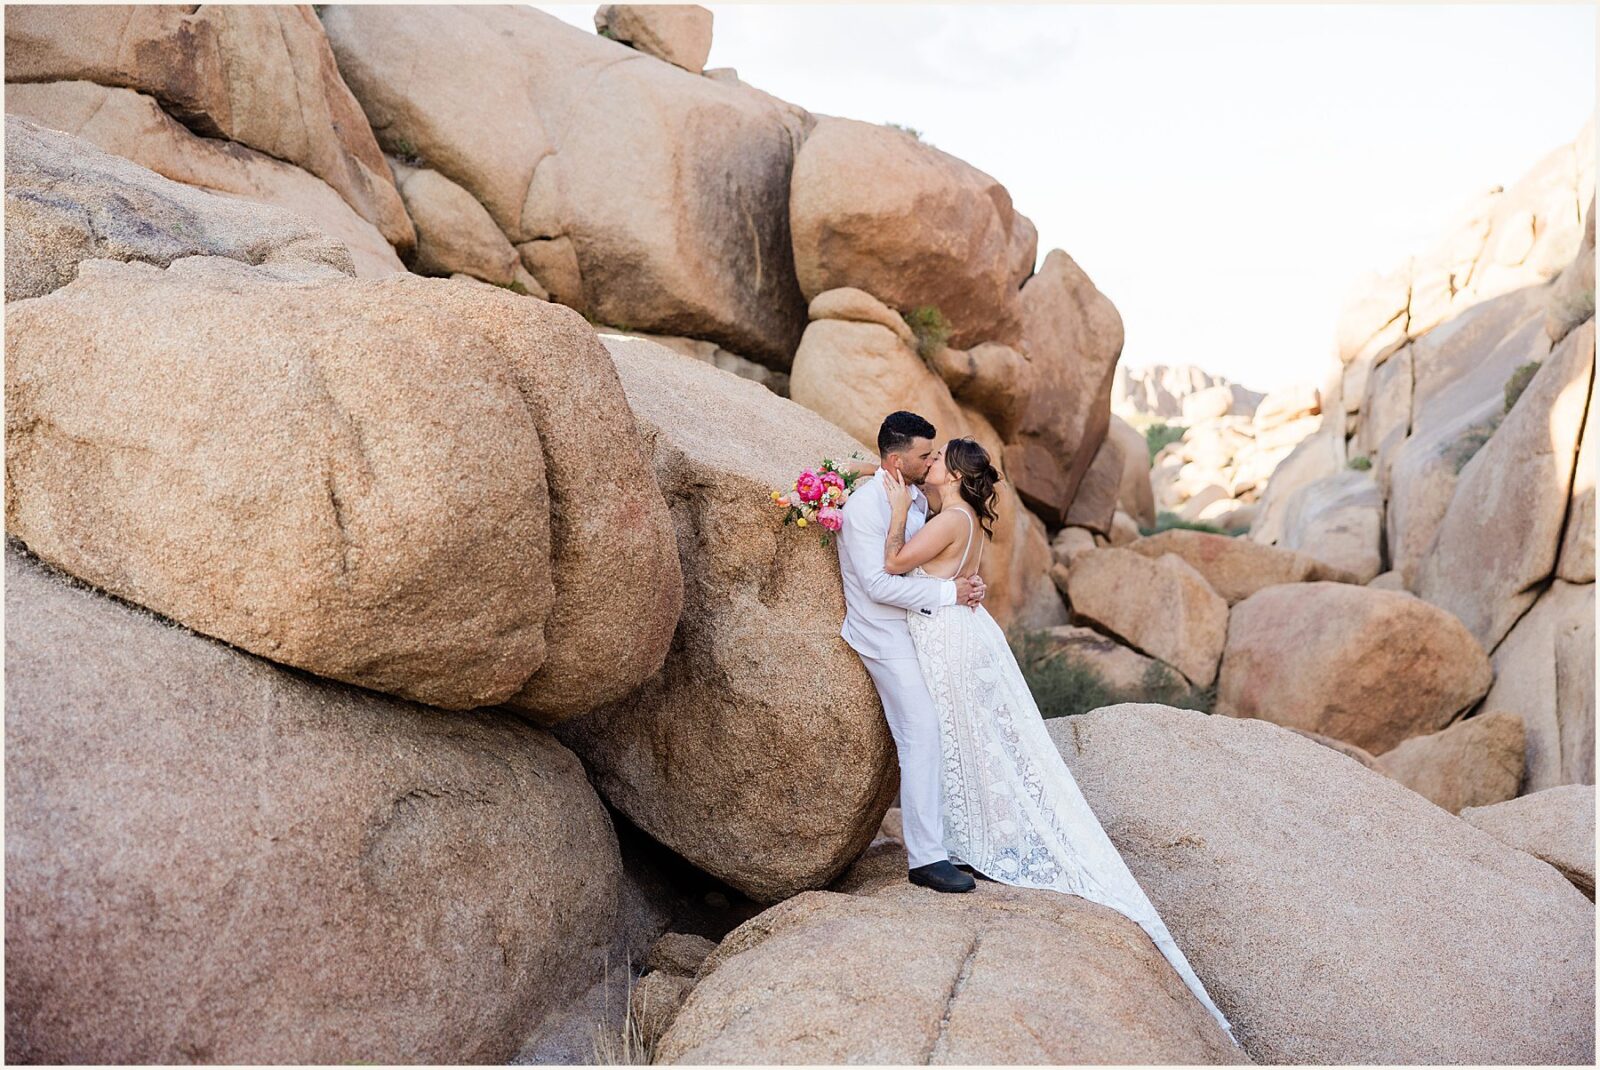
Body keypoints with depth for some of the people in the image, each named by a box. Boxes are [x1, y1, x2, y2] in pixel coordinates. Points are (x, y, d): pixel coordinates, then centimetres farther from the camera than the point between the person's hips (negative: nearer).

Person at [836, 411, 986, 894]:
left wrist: (967, 584, -3)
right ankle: (926, 857, -9)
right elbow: (879, 583, -23)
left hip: (919, 624, 8)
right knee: (922, 735, -13)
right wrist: (948, 592, -19)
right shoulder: (864, 505, -19)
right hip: (886, 633, -8)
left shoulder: (918, 499, 8)